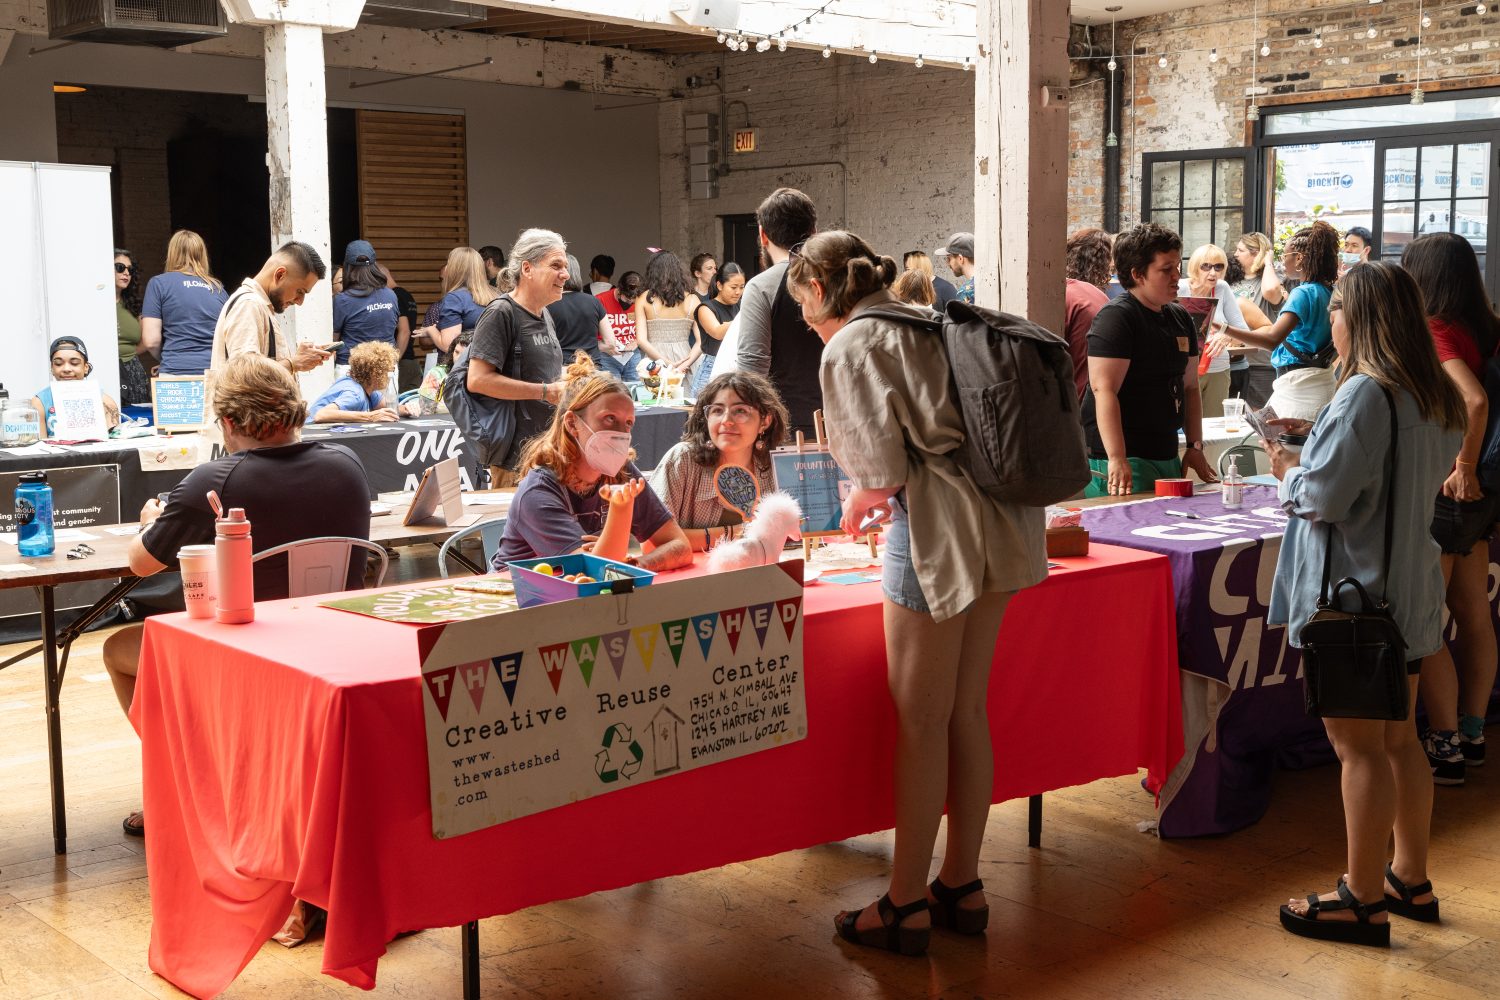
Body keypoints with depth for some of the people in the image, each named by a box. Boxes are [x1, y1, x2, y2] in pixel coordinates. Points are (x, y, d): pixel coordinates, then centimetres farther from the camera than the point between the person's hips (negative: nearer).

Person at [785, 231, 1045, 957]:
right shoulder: (926, 322, 18)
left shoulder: (849, 345, -6)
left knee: (921, 722, 1)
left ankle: (907, 903, 11)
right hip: (996, 522, 8)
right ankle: (962, 885, 24)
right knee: (967, 713, 14)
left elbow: (883, 462, -13)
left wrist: (863, 498, 7)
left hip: (940, 534, -8)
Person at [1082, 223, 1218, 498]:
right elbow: (1104, 390, -20)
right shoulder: (1115, 318, -12)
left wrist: (1195, 446, 13)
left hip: (1166, 455, 9)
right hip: (1122, 458, -9)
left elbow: (1190, 387, 21)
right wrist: (1117, 459, -27)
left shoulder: (1180, 318, 15)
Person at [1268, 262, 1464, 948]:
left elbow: (1323, 496, -22)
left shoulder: (1364, 394, -20)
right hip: (1409, 588, 9)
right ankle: (1410, 878, 29)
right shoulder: (1436, 398, 9)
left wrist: (1287, 472, 0)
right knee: (1398, 738, 18)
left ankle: (1363, 900, 8)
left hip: (1353, 590, -9)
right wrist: (1316, 444, 14)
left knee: (1358, 745, -1)